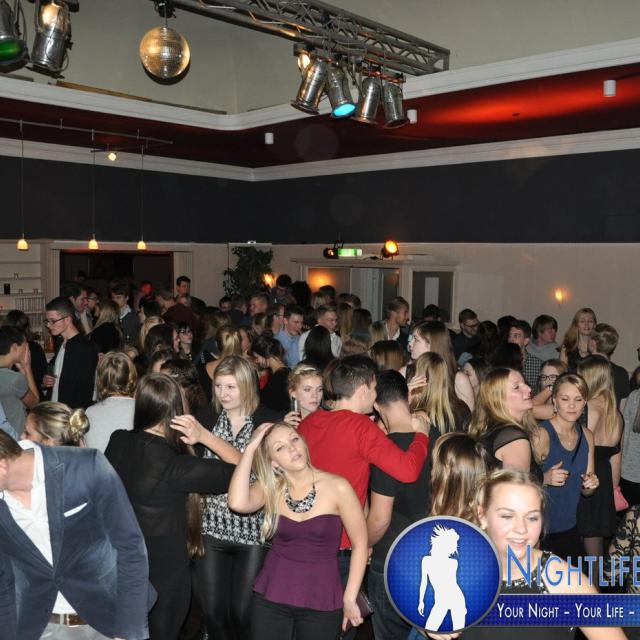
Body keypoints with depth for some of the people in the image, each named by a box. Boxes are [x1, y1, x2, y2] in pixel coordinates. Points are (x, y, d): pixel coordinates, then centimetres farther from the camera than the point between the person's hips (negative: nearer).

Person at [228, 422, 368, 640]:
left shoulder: (337, 487, -12)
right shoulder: (270, 488, -3)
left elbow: (360, 543, -4)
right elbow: (238, 503, -24)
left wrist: (349, 599, -6)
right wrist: (250, 448, -18)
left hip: (321, 602, -2)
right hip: (270, 597, 2)